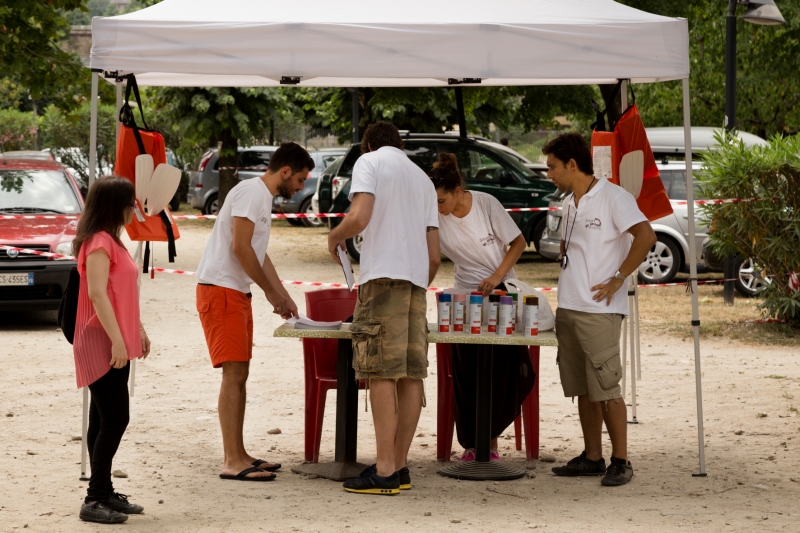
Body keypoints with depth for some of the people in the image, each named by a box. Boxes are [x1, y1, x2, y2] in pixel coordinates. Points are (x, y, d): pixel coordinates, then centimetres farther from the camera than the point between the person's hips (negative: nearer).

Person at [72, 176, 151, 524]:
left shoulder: (111, 240, 16)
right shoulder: (99, 242, -16)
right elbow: (97, 293, -24)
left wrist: (138, 330, 22)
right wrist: (117, 340, -26)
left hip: (116, 343, 10)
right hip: (101, 344, -10)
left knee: (104, 421, 11)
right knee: (114, 420, -11)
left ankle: (104, 493, 16)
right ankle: (95, 500, -9)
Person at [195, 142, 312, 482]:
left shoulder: (263, 197, 19)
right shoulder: (252, 192, -13)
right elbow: (240, 246, -20)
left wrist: (283, 296, 23)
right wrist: (269, 289, -12)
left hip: (238, 293, 11)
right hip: (220, 289, -11)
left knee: (239, 374, 12)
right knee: (234, 373, -12)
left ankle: (238, 456, 17)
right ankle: (233, 462, -13)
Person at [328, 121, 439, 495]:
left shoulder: (369, 162, 4)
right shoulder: (423, 179, 24)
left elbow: (359, 217, -14)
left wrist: (335, 237, 6)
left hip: (383, 275, -7)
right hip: (416, 280, 7)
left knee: (381, 373, -8)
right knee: (411, 374, 6)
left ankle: (385, 470, -11)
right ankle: (400, 466, 9)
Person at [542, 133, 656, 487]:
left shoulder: (613, 197, -9)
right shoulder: (569, 203, 16)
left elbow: (645, 235, -17)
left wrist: (618, 279, -16)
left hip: (598, 310, -8)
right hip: (567, 308, 8)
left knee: (606, 389, -8)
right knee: (583, 390, 11)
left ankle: (621, 461, -2)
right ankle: (592, 457, 18)